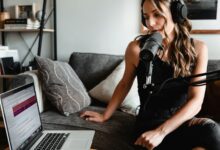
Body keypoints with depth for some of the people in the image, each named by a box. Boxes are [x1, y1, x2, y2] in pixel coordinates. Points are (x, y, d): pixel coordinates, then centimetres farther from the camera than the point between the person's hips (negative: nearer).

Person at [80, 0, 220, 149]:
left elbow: (196, 101, -10)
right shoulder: (136, 48, -7)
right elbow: (125, 84, 10)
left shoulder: (197, 48, -4)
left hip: (183, 121, 3)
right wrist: (105, 115, 17)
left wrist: (161, 132, -23)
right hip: (150, 122, -2)